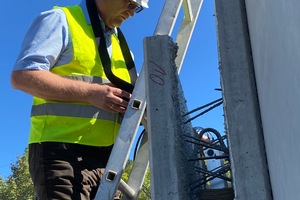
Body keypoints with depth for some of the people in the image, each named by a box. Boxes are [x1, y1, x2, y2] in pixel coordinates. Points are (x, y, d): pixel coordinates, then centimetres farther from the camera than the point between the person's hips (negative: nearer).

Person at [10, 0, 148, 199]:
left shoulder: (120, 44, 24)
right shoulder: (61, 20, 2)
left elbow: (130, 95, 25)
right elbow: (22, 76, -11)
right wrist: (90, 92, -16)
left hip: (105, 156, 7)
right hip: (64, 151, -7)